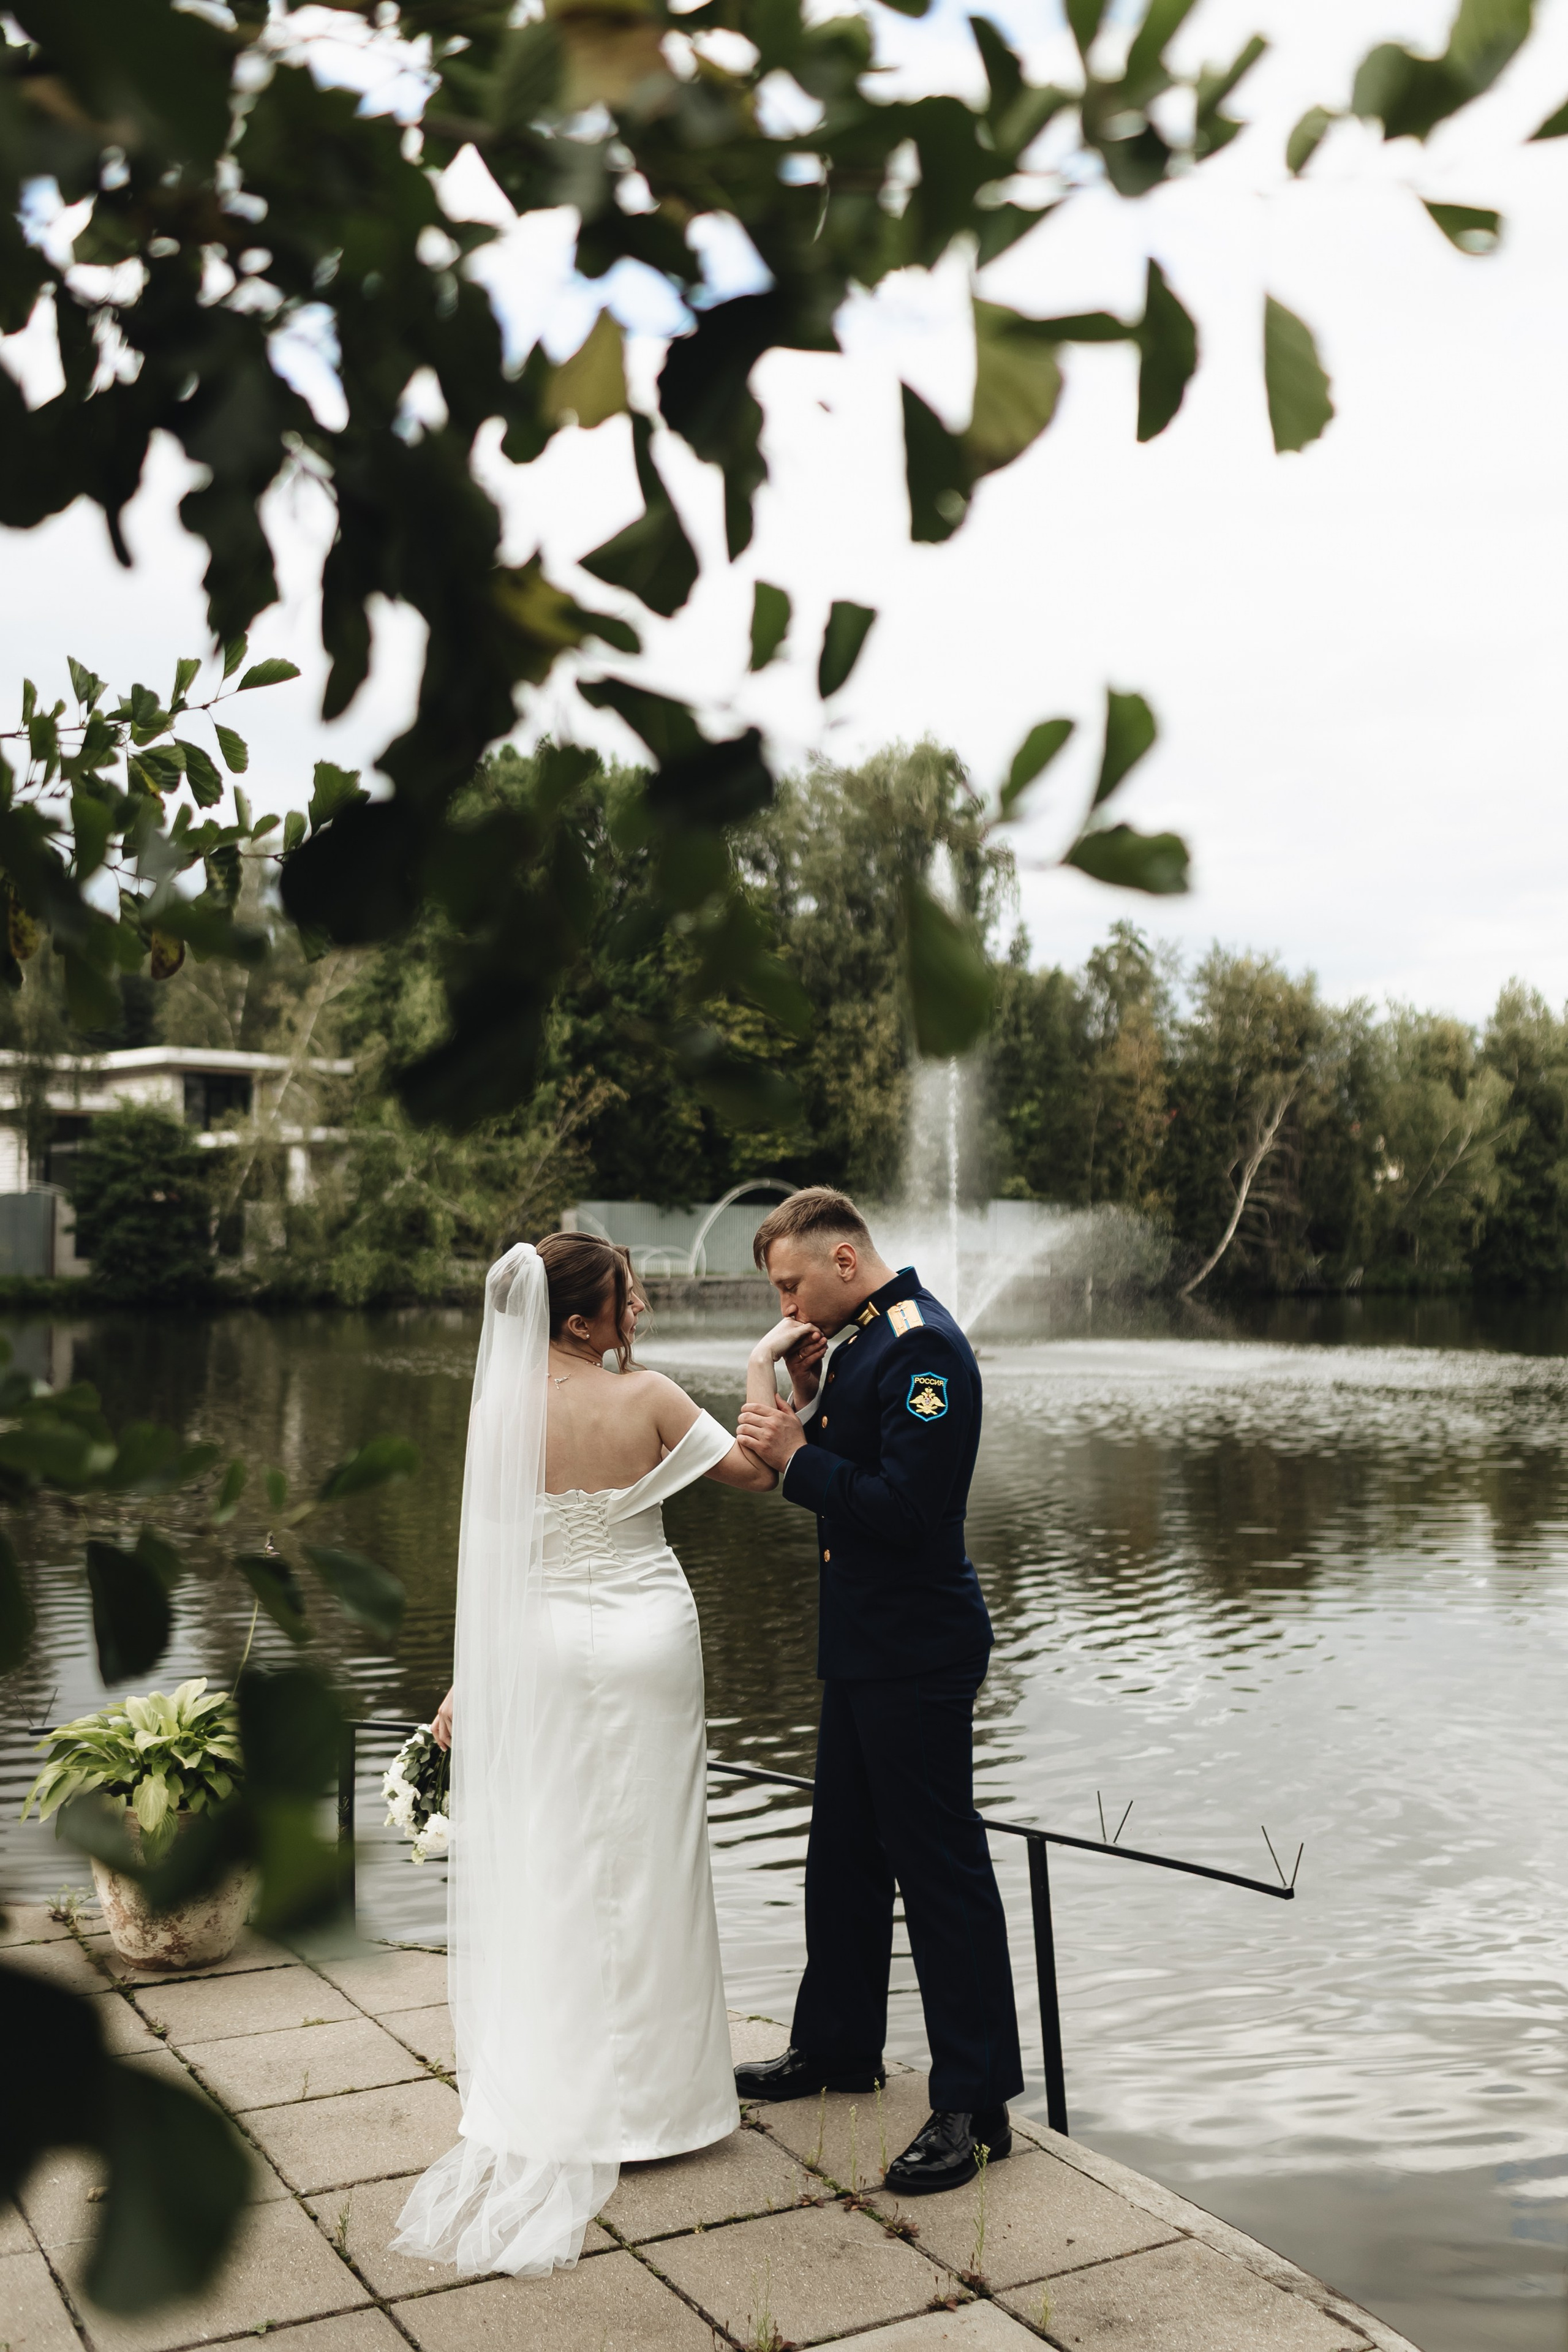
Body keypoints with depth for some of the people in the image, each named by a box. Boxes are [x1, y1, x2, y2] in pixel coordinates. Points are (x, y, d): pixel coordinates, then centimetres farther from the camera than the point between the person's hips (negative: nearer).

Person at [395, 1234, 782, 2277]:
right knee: (639, 1866, 10)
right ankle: (635, 2097, 21)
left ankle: (535, 2102, 21)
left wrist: (471, 1677, 5)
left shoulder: (500, 1413, -7)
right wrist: (765, 1374, 6)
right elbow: (755, 1471, -5)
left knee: (545, 1866, 13)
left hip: (538, 1645, 2)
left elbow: (486, 1552, -3)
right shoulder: (649, 1397, -14)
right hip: (643, 1637, -2)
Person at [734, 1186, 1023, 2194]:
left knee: (940, 1864, -1)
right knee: (843, 1852, 21)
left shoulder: (923, 1347, -21)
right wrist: (803, 1387, 0)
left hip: (918, 1654, -10)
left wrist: (798, 1457, -18)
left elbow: (905, 1508, -27)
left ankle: (975, 2103, 10)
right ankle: (839, 2046, 37)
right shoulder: (860, 1338, 10)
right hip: (866, 1645, 10)